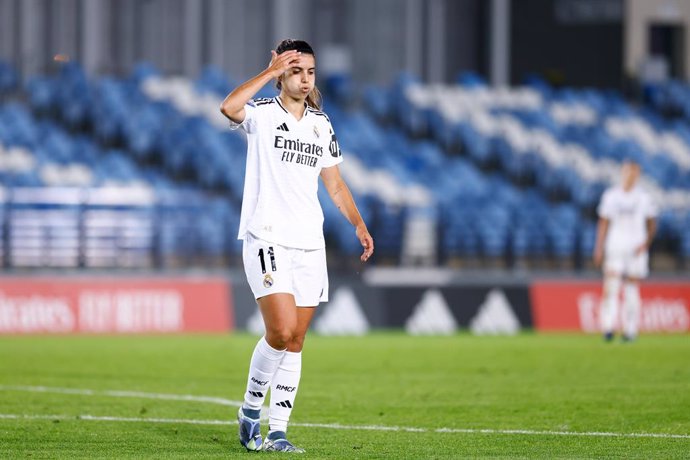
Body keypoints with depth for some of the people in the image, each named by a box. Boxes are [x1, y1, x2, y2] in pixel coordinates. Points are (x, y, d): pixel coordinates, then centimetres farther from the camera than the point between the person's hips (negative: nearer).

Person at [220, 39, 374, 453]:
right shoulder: (263, 114, -3)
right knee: (281, 331, -18)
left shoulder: (322, 124, 14)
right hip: (267, 240, -5)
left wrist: (359, 224, 7)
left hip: (310, 244, 6)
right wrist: (270, 71, -21)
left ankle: (278, 431, 8)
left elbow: (335, 183, 19)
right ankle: (251, 409, 3)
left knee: (296, 341, 4)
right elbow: (229, 107, -26)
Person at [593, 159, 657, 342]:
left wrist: (646, 243, -6)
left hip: (636, 249, 0)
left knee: (632, 291, 0)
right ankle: (608, 328, -13)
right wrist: (599, 248, 2)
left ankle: (630, 330, 6)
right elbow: (603, 223, 8)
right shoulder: (611, 195, 5)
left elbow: (651, 224, 9)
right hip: (614, 248, 0)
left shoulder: (644, 197, 4)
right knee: (611, 288, -11)